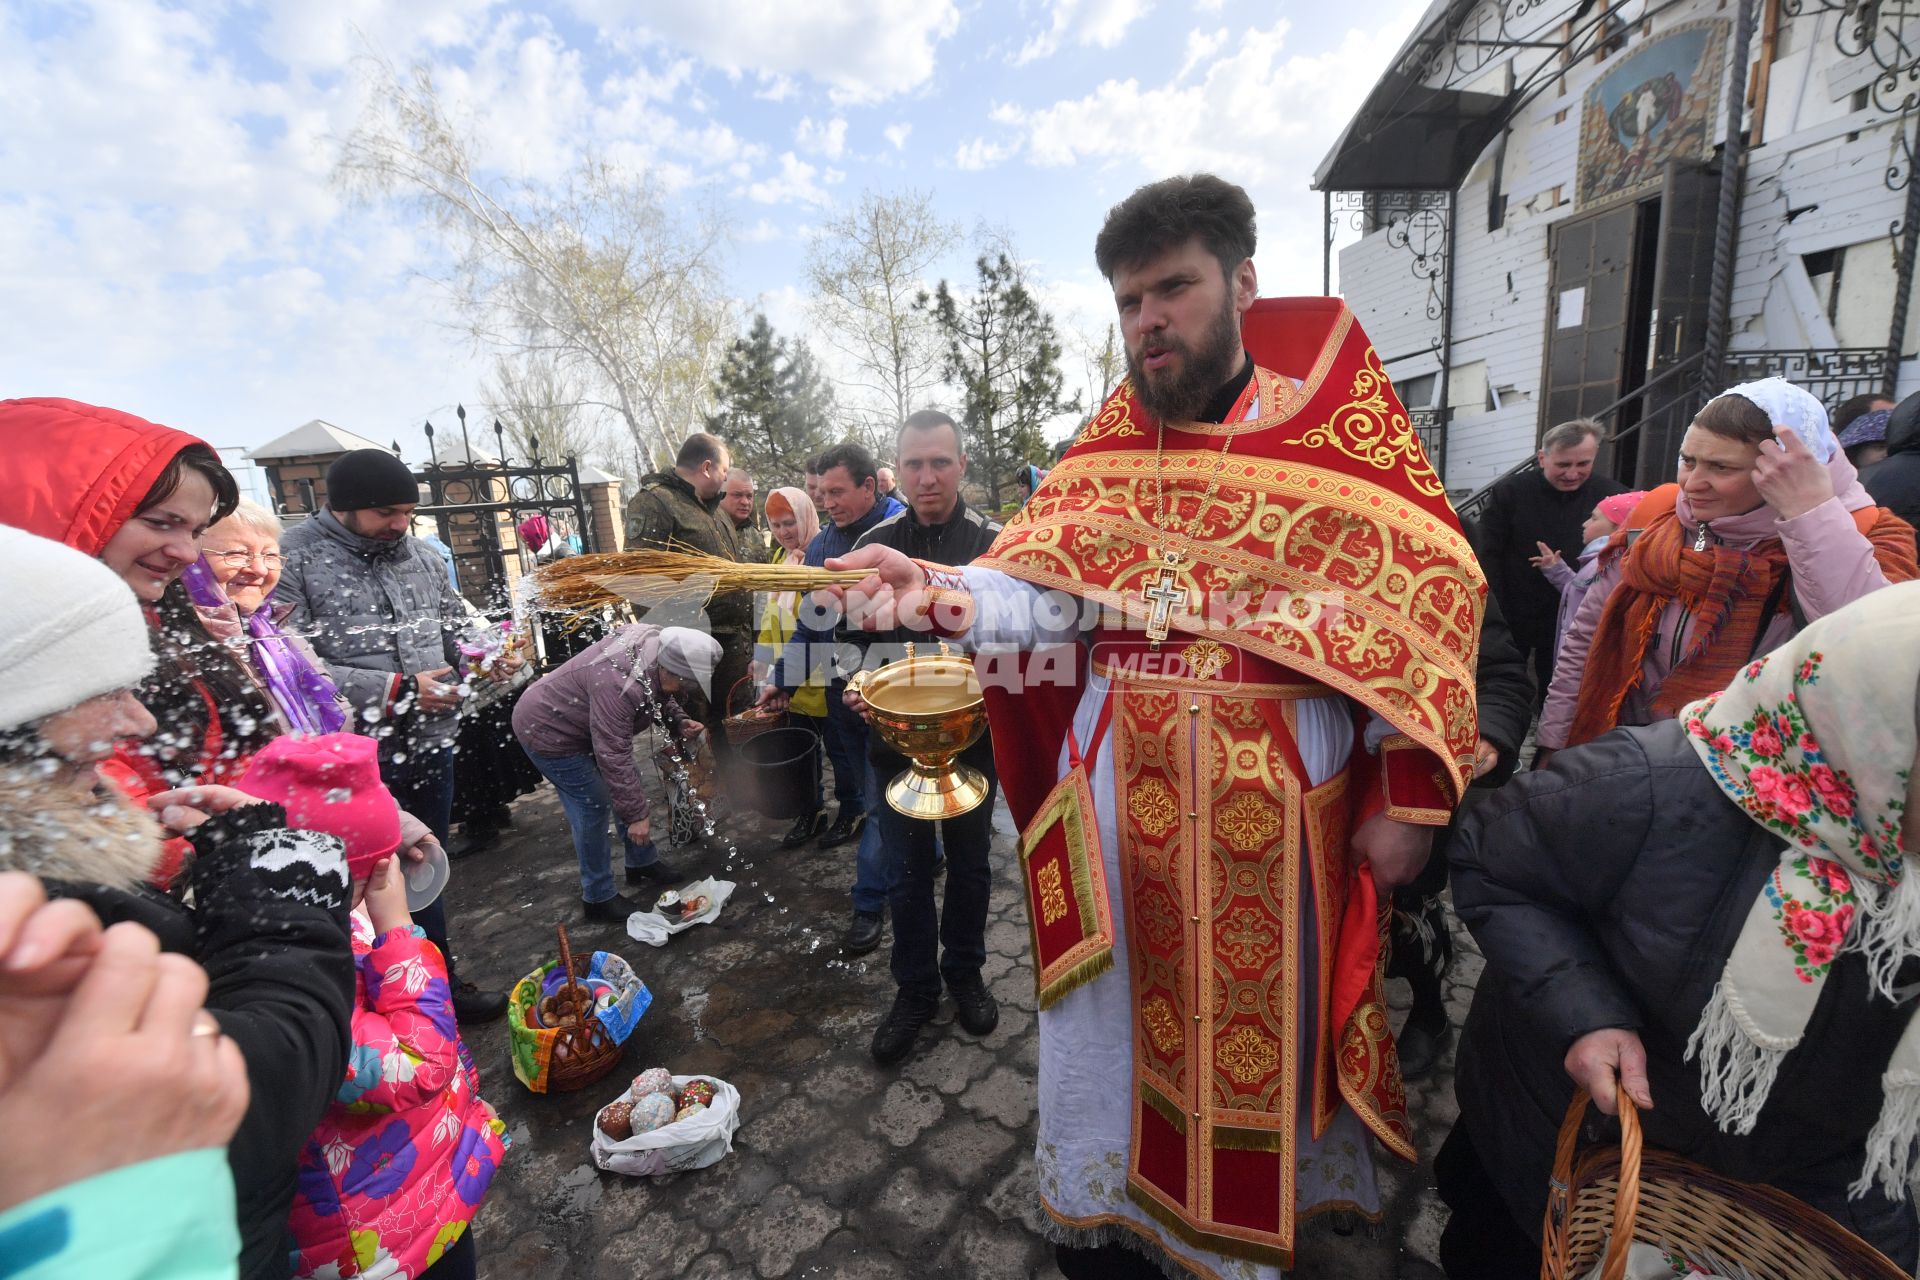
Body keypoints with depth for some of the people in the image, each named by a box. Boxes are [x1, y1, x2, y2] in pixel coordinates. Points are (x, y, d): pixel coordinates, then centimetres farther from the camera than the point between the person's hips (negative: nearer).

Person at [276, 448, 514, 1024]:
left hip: (431, 745, 6)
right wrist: (395, 690, -21)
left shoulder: (422, 558, 7)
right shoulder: (294, 562, -11)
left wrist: (488, 657, -6)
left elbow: (456, 630, 15)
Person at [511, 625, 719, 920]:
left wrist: (679, 721, -15)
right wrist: (636, 815, -29)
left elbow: (660, 698, 5)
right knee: (594, 807, -6)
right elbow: (613, 758, -36)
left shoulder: (658, 645, -14)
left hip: (577, 719, 9)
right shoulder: (619, 686, -41)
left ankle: (642, 862, 29)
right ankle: (598, 899, 10)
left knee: (629, 784, 12)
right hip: (547, 732, -9)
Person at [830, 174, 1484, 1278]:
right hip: (1117, 796, 2)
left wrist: (1406, 795, -7)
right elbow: (1037, 586, -6)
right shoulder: (1108, 450, 7)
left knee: (1268, 1017, 16)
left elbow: (1422, 608, -2)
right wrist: (948, 595, -27)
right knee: (1110, 1017, 15)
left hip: (1278, 803, -1)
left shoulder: (1341, 426, 0)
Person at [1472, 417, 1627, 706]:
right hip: (1511, 620, -1)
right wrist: (1496, 618, -12)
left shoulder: (1612, 495, -6)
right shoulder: (1509, 491, -8)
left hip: (1572, 626, 1)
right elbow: (1488, 557, -8)